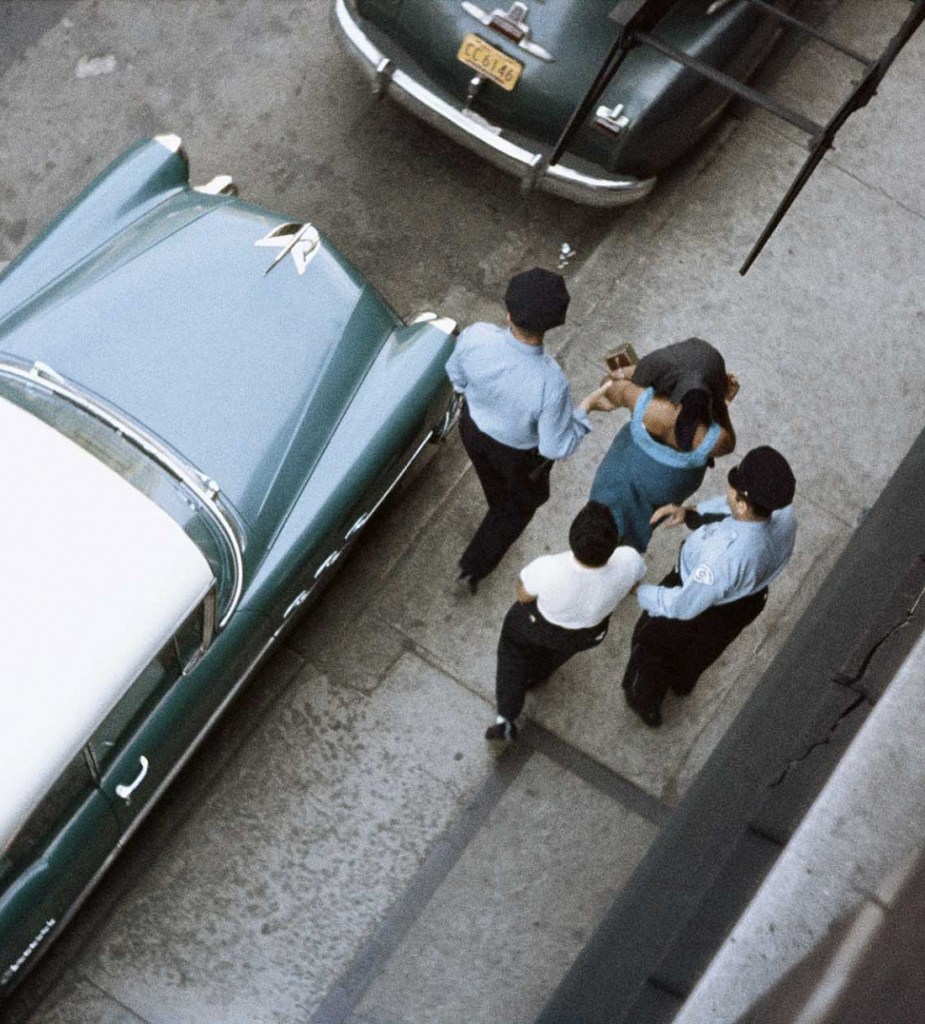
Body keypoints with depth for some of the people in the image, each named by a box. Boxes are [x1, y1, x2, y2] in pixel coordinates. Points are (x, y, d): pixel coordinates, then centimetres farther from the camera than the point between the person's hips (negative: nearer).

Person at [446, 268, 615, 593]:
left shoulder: (475, 336, -33)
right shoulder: (550, 382, -43)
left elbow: (456, 375, -9)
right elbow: (556, 447, -28)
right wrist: (587, 406, -16)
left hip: (473, 425, 4)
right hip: (517, 451, -4)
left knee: (497, 492, 38)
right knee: (522, 503, 32)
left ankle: (500, 514, 71)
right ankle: (473, 566, 44)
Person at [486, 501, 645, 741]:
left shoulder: (547, 570, -44)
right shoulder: (629, 562, -39)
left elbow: (523, 596, -20)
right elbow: (634, 585, -13)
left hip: (539, 628, -2)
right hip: (588, 636, 2)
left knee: (513, 643, 33)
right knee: (555, 652, 38)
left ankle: (506, 718, 31)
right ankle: (533, 678, 67)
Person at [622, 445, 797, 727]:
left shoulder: (726, 556, -48)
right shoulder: (784, 513, -29)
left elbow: (684, 605, -31)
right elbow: (728, 508, -6)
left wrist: (642, 593, -16)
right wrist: (691, 513, -16)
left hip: (704, 612, -6)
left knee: (652, 643, 27)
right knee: (703, 646, 38)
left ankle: (646, 702, 55)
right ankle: (683, 681, 70)